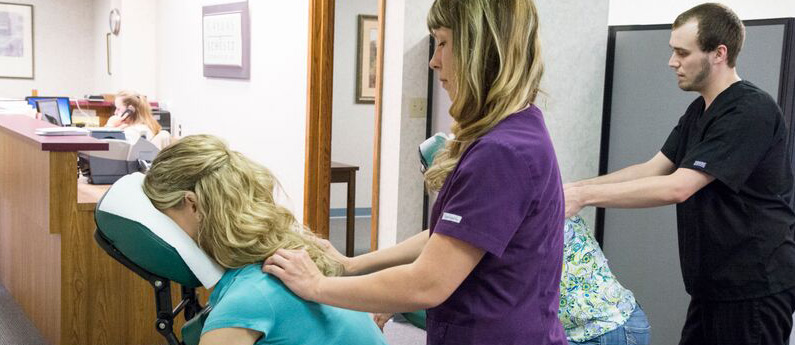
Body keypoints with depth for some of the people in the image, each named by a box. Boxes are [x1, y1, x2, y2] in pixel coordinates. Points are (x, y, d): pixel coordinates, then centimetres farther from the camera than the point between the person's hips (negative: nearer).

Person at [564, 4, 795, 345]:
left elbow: (677, 188, -25)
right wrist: (576, 187, -4)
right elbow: (654, 168, 7)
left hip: (755, 286, -8)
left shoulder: (752, 112, -19)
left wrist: (585, 196, -24)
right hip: (714, 283, 8)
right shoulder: (698, 111, 11)